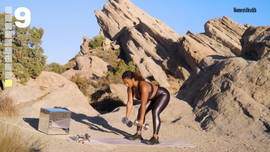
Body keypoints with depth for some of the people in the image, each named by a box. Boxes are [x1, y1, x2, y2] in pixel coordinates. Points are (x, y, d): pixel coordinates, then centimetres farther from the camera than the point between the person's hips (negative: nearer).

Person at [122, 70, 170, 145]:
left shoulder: (143, 86, -38)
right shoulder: (130, 88, -12)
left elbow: (144, 104, -36)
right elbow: (130, 102, -8)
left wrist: (141, 120, -32)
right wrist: (126, 117, -11)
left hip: (163, 95, -9)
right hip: (153, 97, 9)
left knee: (155, 112, -28)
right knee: (140, 111, 1)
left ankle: (155, 138, -29)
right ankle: (138, 134, 10)